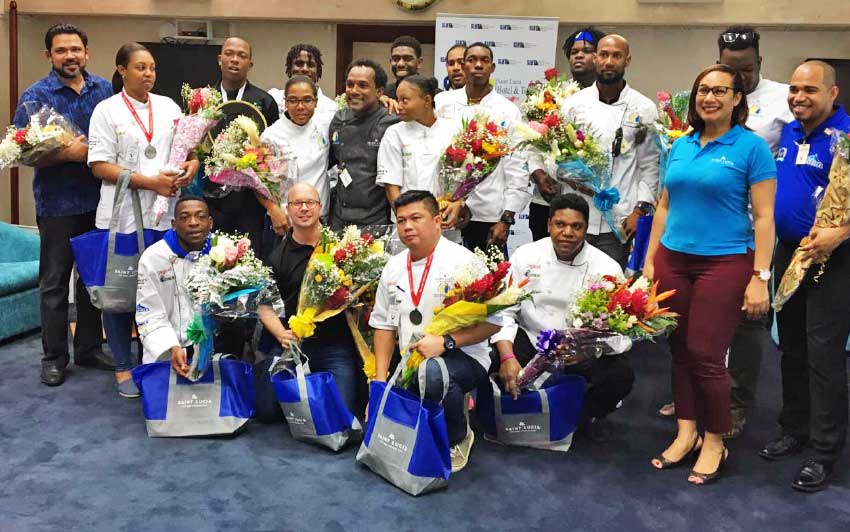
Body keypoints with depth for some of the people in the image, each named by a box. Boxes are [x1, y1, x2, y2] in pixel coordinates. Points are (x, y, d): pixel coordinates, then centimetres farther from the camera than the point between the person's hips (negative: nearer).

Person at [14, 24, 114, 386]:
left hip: (99, 200, 4)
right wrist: (69, 153, -21)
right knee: (54, 282, 6)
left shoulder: (103, 89, 6)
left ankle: (90, 348, 26)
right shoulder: (35, 96, -5)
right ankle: (54, 356, 17)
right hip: (57, 203, -4)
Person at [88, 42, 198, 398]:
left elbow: (188, 147, 18)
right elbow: (100, 166, -8)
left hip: (164, 215, 3)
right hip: (122, 216, -3)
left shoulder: (168, 106, 10)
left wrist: (191, 166, -6)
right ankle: (123, 367, 18)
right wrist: (150, 182, -16)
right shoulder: (107, 110, -2)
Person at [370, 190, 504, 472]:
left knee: (433, 373, -39)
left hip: (463, 357, -5)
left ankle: (458, 438, -9)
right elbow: (384, 324, 13)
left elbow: (492, 321, -13)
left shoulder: (463, 262, -9)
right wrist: (381, 379, 2)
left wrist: (445, 342, -24)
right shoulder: (393, 267, 9)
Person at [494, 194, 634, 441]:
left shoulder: (607, 268, -10)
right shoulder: (526, 255, -7)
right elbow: (504, 309, -9)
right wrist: (508, 357, -24)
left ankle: (589, 413, 10)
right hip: (531, 340, 1)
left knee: (621, 373, -27)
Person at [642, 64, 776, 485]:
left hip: (724, 263, -5)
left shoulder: (751, 147, -5)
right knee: (680, 350, 9)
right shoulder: (680, 146, 11)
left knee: (705, 354, -3)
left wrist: (760, 277, -12)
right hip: (674, 260, 5)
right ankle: (686, 432, 23)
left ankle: (714, 442, 15)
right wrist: (650, 260, 11)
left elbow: (763, 216, -7)